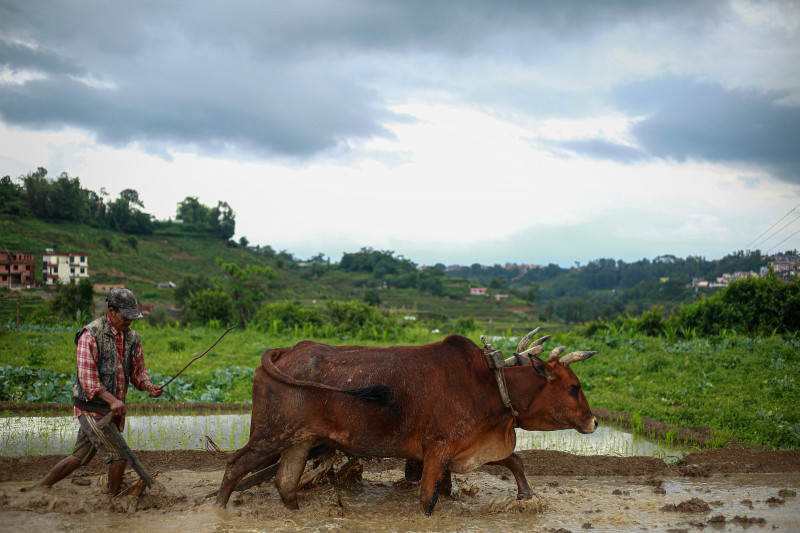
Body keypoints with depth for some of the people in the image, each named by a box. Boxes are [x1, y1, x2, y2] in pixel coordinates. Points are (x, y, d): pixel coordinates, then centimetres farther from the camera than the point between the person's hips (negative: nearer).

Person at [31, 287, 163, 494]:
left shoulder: (132, 338, 8)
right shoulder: (91, 334, -13)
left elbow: (138, 371, 15)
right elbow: (86, 377, -18)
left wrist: (149, 386, -7)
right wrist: (112, 400, -27)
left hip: (113, 408, 7)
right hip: (92, 407, -7)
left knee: (79, 457, 15)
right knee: (118, 455, -9)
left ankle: (37, 488, 29)